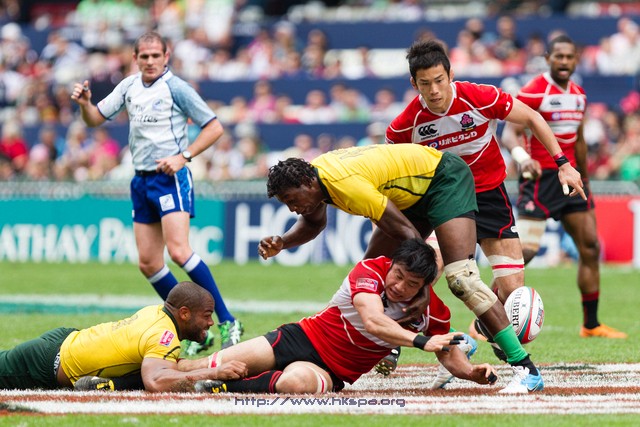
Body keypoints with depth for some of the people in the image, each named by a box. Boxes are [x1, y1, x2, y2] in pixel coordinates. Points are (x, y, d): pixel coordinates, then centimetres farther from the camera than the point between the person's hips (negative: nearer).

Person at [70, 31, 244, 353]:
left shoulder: (176, 87, -8)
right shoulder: (129, 87, 10)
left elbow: (214, 127, -6)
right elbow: (95, 119, 14)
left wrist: (183, 156, -15)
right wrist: (85, 103, -8)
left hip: (170, 178, -7)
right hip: (141, 180, 7)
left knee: (178, 250, -22)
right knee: (148, 263, 3)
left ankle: (227, 321, -17)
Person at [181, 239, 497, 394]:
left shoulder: (434, 312, -8)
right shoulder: (371, 270, -17)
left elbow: (449, 354, 7)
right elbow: (373, 322, -34)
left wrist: (471, 372, -16)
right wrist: (421, 341, -45)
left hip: (334, 372, 0)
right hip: (303, 337, 0)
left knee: (295, 383, -39)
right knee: (206, 367, -14)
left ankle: (226, 387, -23)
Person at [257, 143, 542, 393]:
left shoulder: (345, 184, -32)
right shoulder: (312, 174, -4)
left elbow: (409, 235, -30)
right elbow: (313, 222, 17)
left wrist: (422, 291, -30)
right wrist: (282, 243, -3)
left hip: (446, 178, -10)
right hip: (415, 193, 10)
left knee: (460, 277, -24)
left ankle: (525, 368, -24)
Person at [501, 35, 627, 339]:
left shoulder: (578, 95, 13)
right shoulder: (533, 92, -11)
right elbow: (509, 133, -21)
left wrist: (585, 182, 25)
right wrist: (522, 157, -40)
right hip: (540, 177, -8)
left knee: (590, 246, 5)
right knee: (525, 251, -14)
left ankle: (591, 325, 13)